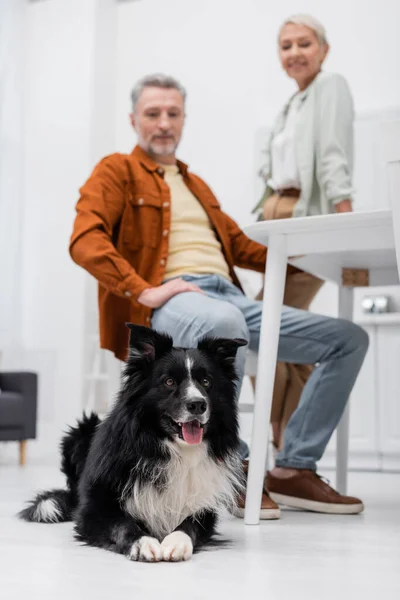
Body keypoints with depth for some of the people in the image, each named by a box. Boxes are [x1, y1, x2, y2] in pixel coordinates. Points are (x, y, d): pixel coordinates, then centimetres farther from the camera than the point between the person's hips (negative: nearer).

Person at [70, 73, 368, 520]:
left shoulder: (196, 184, 32)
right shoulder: (117, 171, 10)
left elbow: (241, 246, 32)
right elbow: (85, 241, -6)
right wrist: (145, 291, -19)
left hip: (230, 296, 8)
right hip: (169, 300, -7)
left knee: (350, 339, -3)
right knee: (223, 322, -43)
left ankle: (295, 468, -3)